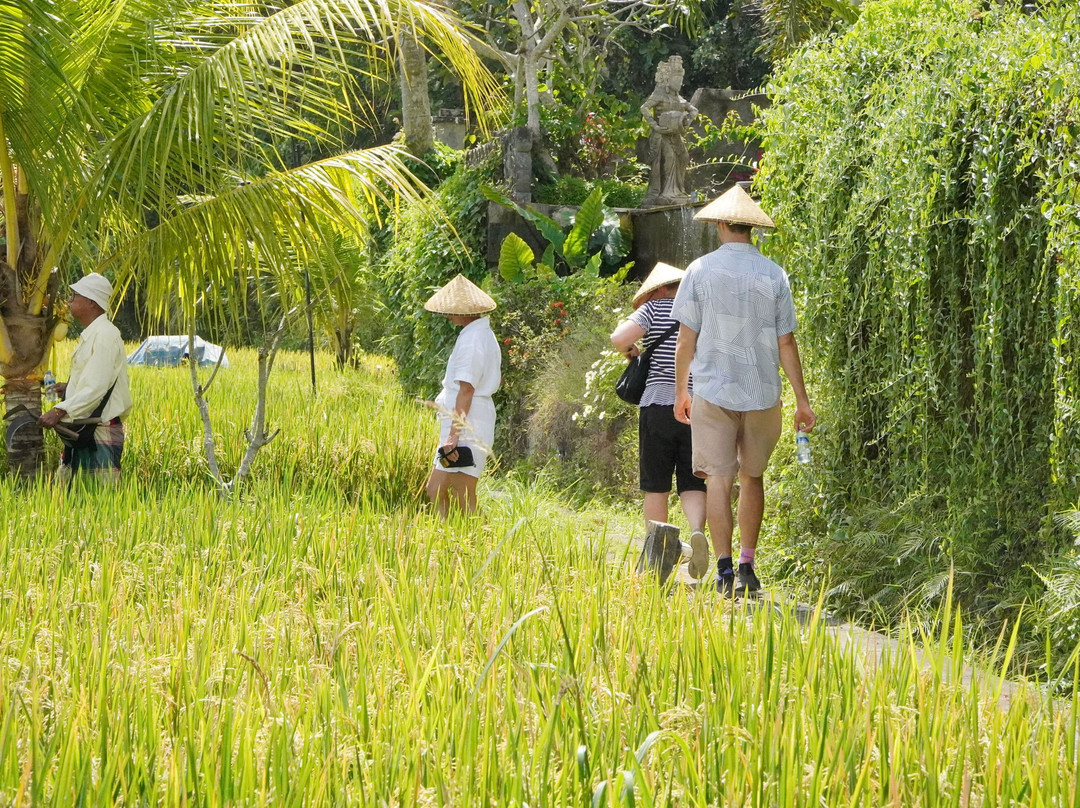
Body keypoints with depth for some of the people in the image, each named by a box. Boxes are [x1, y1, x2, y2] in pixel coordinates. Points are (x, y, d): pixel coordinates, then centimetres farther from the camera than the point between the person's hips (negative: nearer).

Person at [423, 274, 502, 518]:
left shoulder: (472, 339, -15)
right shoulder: (484, 334, 16)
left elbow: (466, 389, -21)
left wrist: (453, 435, -23)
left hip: (466, 430, -11)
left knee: (463, 503, -7)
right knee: (435, 491, 12)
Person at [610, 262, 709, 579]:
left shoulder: (654, 309, 1)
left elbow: (619, 338, -12)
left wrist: (630, 351, 7)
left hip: (658, 406, -2)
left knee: (656, 487, 7)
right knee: (693, 484, 7)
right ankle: (697, 531, -22)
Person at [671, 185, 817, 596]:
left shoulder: (700, 270, -2)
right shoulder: (773, 275, 0)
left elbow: (686, 338, 0)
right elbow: (786, 343, 1)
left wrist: (681, 391, 12)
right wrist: (802, 401, 6)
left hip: (713, 390, -2)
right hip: (762, 392, 2)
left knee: (718, 479, -2)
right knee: (752, 477, 14)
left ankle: (724, 568, -12)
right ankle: (746, 566, 14)